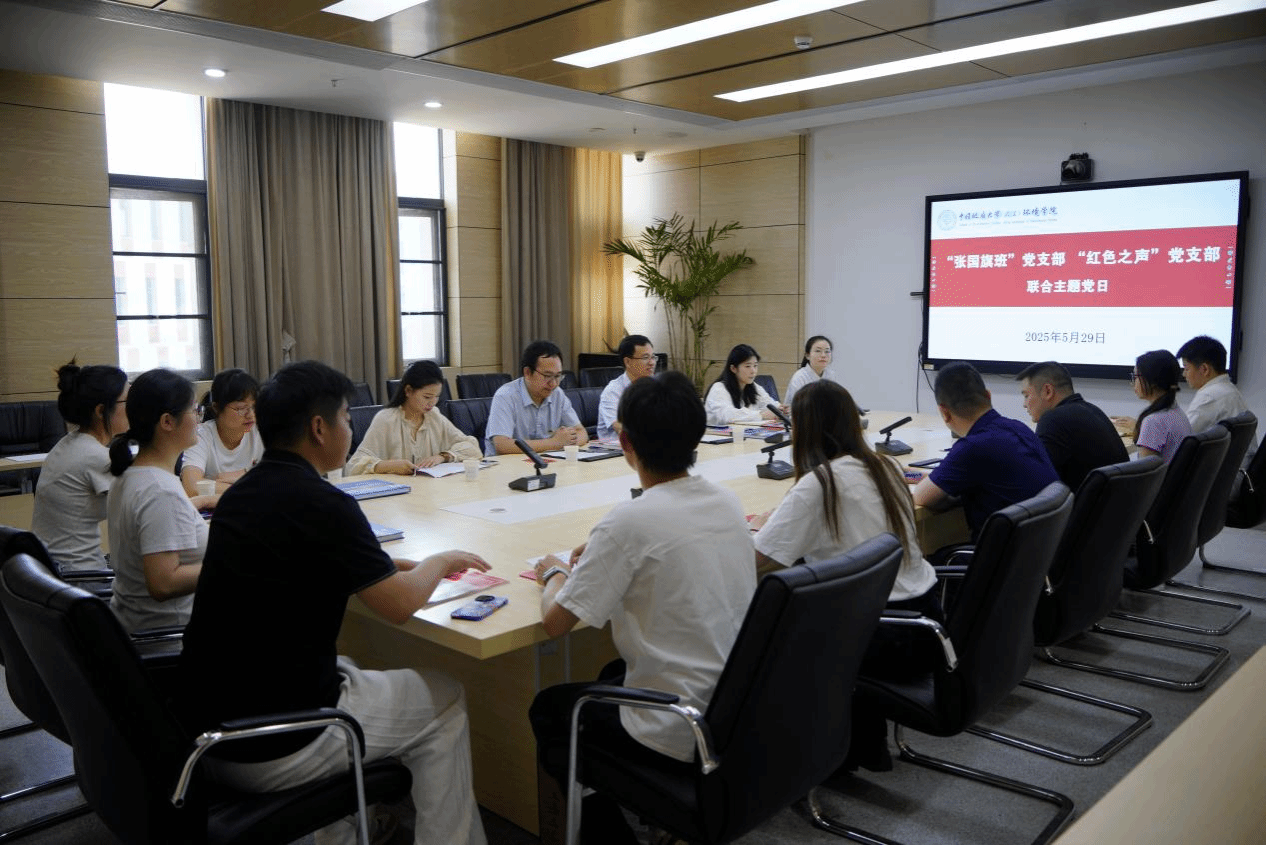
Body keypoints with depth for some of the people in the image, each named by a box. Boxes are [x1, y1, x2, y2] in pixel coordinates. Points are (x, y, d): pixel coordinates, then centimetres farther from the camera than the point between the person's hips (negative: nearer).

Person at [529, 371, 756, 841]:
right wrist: (602, 555, 14)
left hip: (680, 734, -7)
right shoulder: (728, 504, -2)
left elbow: (555, 622, -16)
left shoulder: (630, 522, -23)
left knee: (547, 709, 19)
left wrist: (555, 574, 4)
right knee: (613, 674, 32)